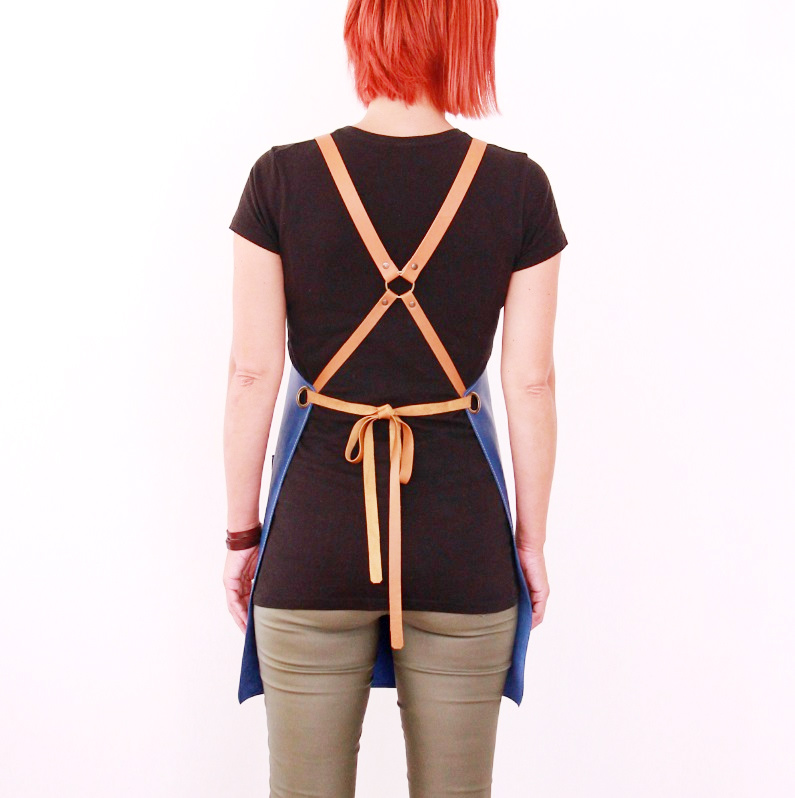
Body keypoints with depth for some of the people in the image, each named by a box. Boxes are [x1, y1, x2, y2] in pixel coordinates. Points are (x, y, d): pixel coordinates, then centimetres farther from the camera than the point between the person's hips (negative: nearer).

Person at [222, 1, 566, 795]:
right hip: (461, 527, 1)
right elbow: (531, 382, -3)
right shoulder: (519, 187, -5)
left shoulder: (281, 178, -6)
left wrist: (241, 530, 6)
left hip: (316, 526, 0)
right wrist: (532, 538, 8)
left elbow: (252, 372, -4)